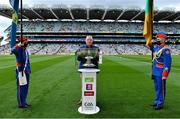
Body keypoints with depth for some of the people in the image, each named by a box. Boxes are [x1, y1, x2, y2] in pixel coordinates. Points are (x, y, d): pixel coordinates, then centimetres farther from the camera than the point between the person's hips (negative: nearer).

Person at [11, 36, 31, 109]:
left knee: (25, 87, 16)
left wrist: (29, 70, 24)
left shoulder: (25, 50, 14)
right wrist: (19, 45, -49)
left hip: (26, 71, 9)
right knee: (21, 87, -2)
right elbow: (13, 50, -38)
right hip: (21, 71, -9)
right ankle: (21, 104, 8)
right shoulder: (19, 49, -13)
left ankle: (24, 102, 28)